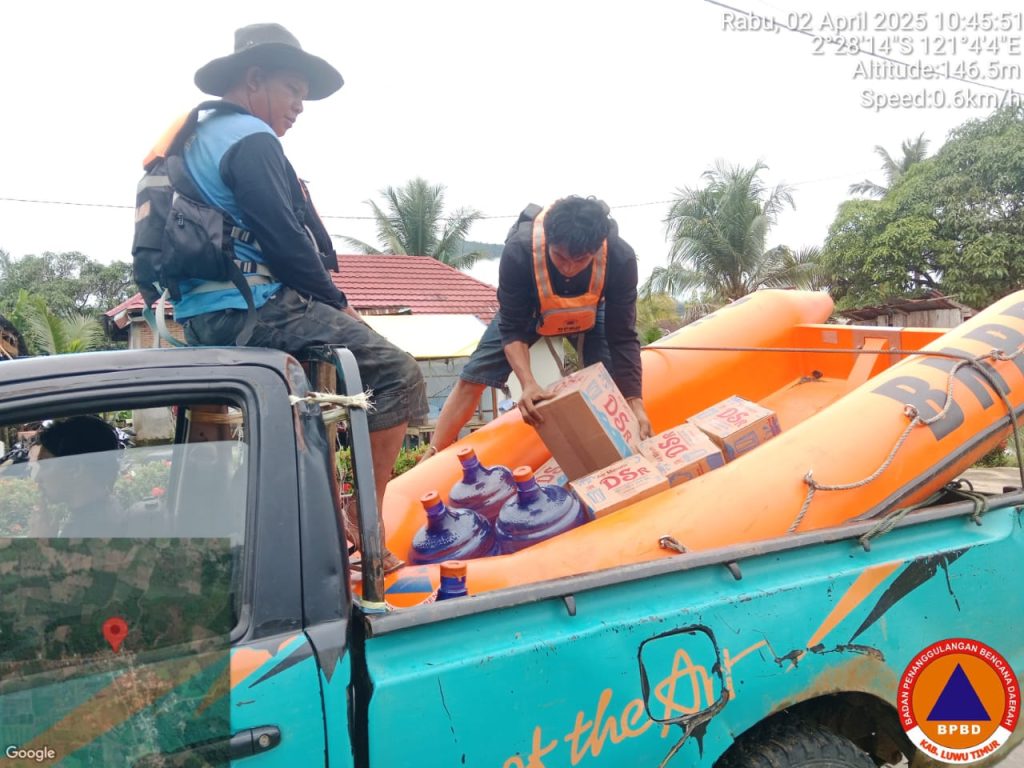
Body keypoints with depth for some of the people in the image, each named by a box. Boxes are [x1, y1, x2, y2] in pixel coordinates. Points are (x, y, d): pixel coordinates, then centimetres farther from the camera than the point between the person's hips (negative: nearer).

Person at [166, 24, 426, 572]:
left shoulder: (197, 139, 24)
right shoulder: (251, 139, -7)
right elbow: (284, 238, -17)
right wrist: (337, 300, -4)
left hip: (206, 316, 11)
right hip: (254, 306, -11)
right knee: (397, 375, -11)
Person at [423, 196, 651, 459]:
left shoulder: (620, 258, -39)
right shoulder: (519, 250, -42)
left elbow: (622, 338, -30)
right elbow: (512, 328, -31)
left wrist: (635, 404, -35)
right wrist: (528, 383, -46)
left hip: (592, 314, 1)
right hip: (525, 310, 0)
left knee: (616, 383, -17)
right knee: (472, 378, -6)